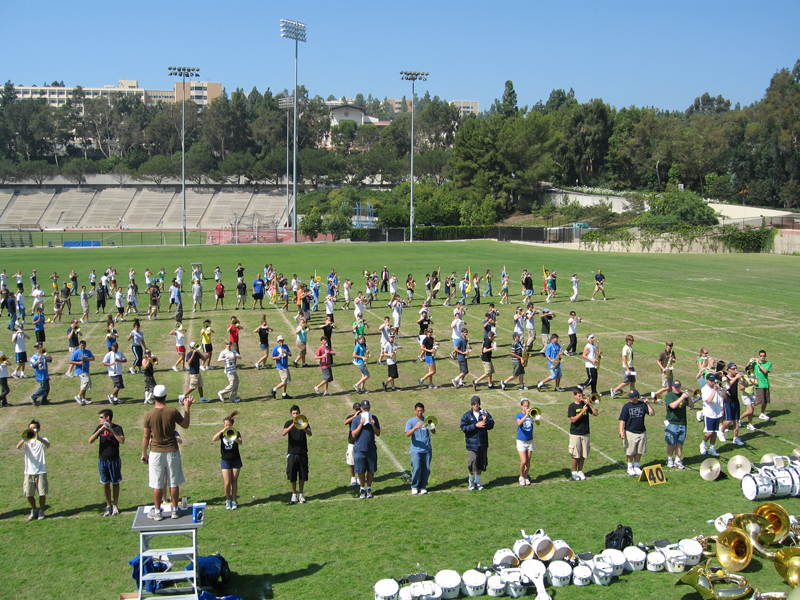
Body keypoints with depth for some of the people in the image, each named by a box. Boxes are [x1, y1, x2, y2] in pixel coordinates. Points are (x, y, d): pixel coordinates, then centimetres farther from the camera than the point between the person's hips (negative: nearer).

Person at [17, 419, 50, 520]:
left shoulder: (42, 439, 3)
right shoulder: (26, 440, 9)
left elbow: (47, 445, -21)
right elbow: (18, 447, -12)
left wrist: (37, 437, -38)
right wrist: (24, 438, -29)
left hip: (41, 471, -2)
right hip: (29, 471, 2)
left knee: (42, 493, -4)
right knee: (29, 494, 3)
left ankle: (41, 511, 15)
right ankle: (34, 510, 24)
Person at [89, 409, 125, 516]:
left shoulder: (117, 428, -8)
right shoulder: (99, 428, 2)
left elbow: (122, 441, -24)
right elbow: (90, 441, -9)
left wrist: (112, 430, -30)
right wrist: (100, 430, -21)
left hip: (114, 460, -3)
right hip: (102, 460, 3)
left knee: (115, 483, 8)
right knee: (105, 483, 8)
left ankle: (115, 505, 19)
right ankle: (108, 506, 19)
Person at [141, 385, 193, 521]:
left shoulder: (149, 415, -10)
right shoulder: (173, 412, -9)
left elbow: (146, 437, -3)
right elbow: (186, 425, 7)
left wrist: (144, 454, 9)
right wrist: (187, 408, 16)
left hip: (156, 453, -1)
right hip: (172, 451, 1)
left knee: (157, 484, 7)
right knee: (174, 483, 10)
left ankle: (157, 512, 15)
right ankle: (175, 510, 18)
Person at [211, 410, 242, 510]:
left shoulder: (236, 433, -3)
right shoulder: (221, 433, 0)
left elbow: (240, 442, -23)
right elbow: (213, 439, -20)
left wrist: (234, 438, -42)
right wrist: (222, 431, -30)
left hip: (235, 460, 0)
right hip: (225, 460, 0)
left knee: (234, 481, 4)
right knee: (227, 482, -5)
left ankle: (234, 501, 14)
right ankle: (228, 501, 13)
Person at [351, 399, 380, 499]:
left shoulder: (374, 418, 3)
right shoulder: (356, 419, -2)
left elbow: (378, 434, 2)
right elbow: (353, 434, -8)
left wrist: (373, 425, -14)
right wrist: (361, 424, -17)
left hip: (371, 449, 2)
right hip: (359, 449, -2)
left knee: (371, 470, 8)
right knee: (361, 471, 5)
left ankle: (369, 488, 22)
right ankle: (362, 489, 20)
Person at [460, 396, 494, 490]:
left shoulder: (485, 413, 5)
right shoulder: (467, 415, 0)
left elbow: (491, 425, -1)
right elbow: (463, 427, -9)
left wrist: (485, 421, -21)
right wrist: (476, 425, -16)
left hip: (483, 443, 2)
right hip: (472, 444, -2)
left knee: (481, 464, 9)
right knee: (472, 463, -8)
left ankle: (477, 481, 27)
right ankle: (471, 481, 16)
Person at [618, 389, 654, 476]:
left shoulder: (642, 405, 2)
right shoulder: (627, 406, -6)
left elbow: (652, 413, -3)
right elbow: (622, 420, -8)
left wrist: (648, 404, -13)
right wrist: (621, 431, -17)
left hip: (642, 432, 3)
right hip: (630, 432, -3)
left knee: (639, 451, 11)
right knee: (630, 452, 3)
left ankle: (636, 466, 26)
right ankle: (630, 467, 18)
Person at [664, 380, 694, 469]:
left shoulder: (683, 394, 9)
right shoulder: (669, 395, -4)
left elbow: (692, 406, 5)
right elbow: (673, 405, -21)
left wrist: (689, 397, -11)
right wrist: (682, 397, -23)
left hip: (682, 423, 4)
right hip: (672, 423, -4)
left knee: (680, 443, 6)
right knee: (671, 443, 3)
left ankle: (678, 460, 15)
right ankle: (670, 459, 18)